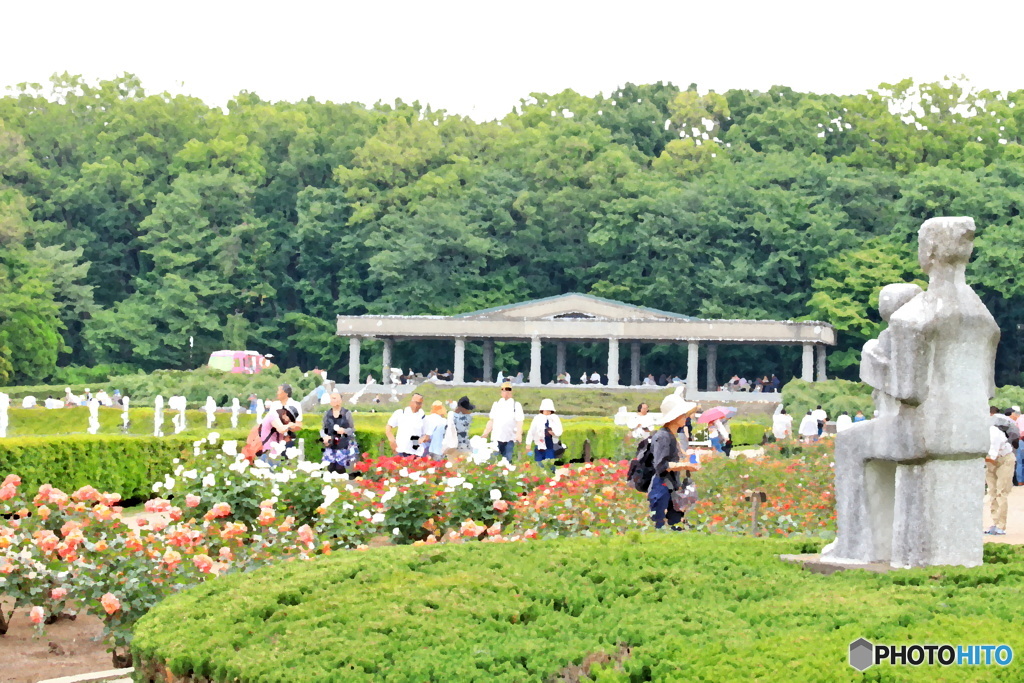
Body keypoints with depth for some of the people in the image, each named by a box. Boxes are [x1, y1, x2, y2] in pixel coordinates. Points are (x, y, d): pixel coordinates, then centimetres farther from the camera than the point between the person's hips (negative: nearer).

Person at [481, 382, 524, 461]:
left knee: (507, 460, -5)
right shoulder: (496, 404, 14)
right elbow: (491, 420, 18)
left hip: (509, 438, -3)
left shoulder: (516, 405, 2)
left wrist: (519, 434, -20)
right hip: (496, 437, 3)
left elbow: (519, 421, -6)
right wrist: (486, 432, 12)